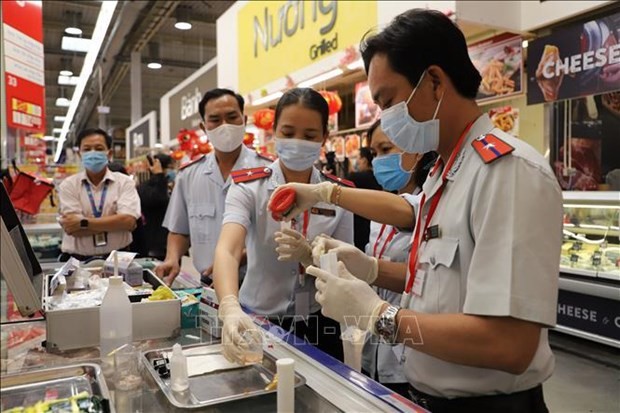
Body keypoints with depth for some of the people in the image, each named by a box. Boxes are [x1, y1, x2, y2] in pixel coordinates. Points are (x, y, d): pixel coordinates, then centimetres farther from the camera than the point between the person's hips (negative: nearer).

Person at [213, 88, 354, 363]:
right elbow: (227, 250, -27)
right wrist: (230, 307, -46)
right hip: (257, 324, -1)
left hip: (318, 327, 2)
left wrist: (308, 256, -25)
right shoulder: (248, 186, -11)